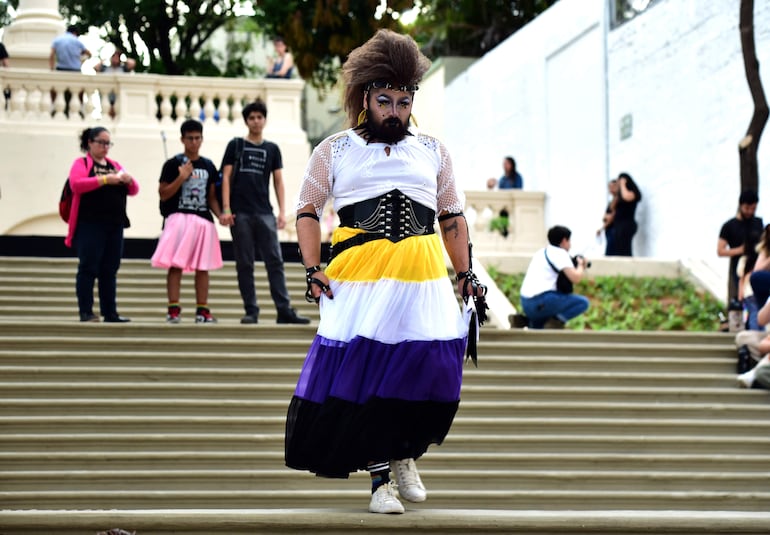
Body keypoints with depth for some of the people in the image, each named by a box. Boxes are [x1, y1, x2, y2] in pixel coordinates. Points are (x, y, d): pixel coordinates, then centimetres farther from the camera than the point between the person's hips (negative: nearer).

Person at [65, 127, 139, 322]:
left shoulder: (114, 165, 18)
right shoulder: (81, 163, 2)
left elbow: (133, 190, 17)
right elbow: (76, 184, -16)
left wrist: (129, 180, -7)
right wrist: (105, 179, -22)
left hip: (114, 225, 5)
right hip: (90, 225, -5)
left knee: (110, 271, 6)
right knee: (88, 268, -6)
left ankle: (110, 312, 8)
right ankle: (86, 312, -4)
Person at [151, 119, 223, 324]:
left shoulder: (209, 166, 14)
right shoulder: (173, 164, 1)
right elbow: (163, 194, -2)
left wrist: (221, 214, 0)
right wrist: (181, 178, -14)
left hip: (204, 220, 4)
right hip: (179, 217, -4)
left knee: (203, 267, 5)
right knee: (176, 264, -9)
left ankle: (202, 310, 10)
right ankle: (173, 309, -7)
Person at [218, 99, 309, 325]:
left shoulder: (272, 149, 13)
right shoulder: (235, 145, 7)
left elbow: (278, 181, 11)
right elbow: (226, 177, 3)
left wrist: (282, 211, 1)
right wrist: (226, 209, -7)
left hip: (264, 213, 1)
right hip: (240, 213, -1)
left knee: (275, 262, -5)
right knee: (245, 264, 0)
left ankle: (284, 310, -6)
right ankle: (251, 311, 4)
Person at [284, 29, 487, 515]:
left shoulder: (433, 152, 18)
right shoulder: (334, 151, 11)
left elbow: (453, 218, 20)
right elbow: (308, 211, 11)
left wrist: (466, 275, 11)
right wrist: (313, 269, -2)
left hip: (423, 277, 2)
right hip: (358, 276, -2)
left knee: (433, 366, -10)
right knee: (363, 374, -5)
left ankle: (404, 455, 17)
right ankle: (380, 479, 7)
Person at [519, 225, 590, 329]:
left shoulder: (542, 252, 22)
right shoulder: (560, 253, -3)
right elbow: (575, 278, -12)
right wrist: (581, 266, 10)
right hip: (542, 302, -9)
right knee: (583, 302, -5)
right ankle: (555, 322, -16)